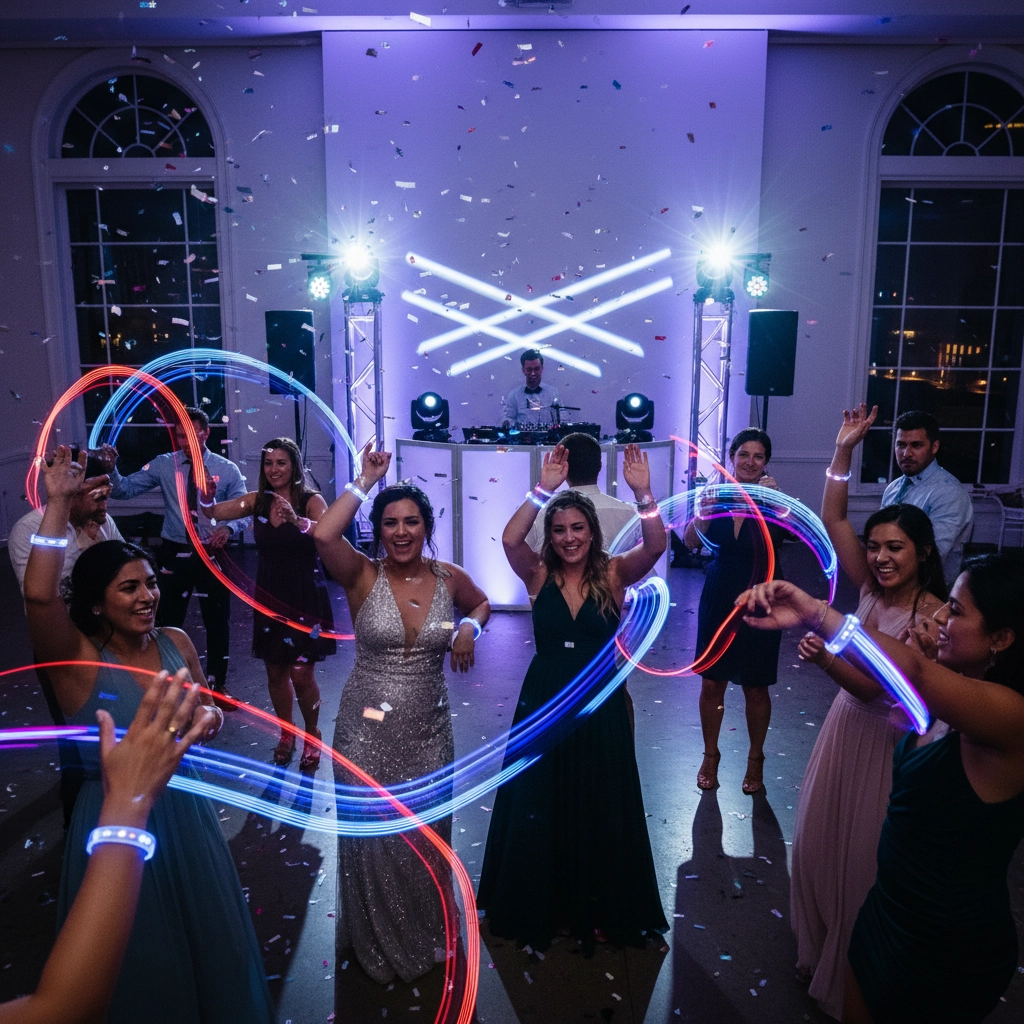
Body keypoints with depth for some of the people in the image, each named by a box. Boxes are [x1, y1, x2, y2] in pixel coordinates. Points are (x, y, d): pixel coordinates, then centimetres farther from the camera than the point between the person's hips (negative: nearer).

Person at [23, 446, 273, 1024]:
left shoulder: (177, 644, -5)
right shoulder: (79, 659, -18)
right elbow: (38, 593, -38)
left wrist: (210, 717, -14)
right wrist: (59, 502, -36)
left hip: (186, 810, 5)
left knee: (209, 934, 23)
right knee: (139, 956, 17)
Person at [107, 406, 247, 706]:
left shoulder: (227, 470, -4)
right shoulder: (163, 465, -2)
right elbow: (125, 489, -7)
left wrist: (227, 527, -28)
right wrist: (111, 469, -27)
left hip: (211, 554, 0)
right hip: (174, 554, 1)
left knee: (218, 622, 12)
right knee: (169, 621, 13)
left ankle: (216, 685, 32)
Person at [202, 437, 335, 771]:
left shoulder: (311, 500, -11)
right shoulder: (258, 500, 2)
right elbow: (212, 512, -4)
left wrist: (297, 521, -49)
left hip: (305, 597, -4)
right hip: (269, 596, 4)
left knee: (301, 673, -5)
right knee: (275, 671, 12)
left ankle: (312, 736, 19)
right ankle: (286, 734, 32)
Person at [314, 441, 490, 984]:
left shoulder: (449, 577, -5)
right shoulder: (363, 576, -13)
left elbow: (482, 603, 16)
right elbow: (322, 534, -33)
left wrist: (470, 627, -6)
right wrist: (365, 480, -23)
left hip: (428, 730, 2)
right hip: (366, 729, -2)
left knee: (426, 835, 18)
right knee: (374, 838, 15)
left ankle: (426, 934, 47)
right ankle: (379, 943, 43)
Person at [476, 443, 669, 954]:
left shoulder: (613, 575, -7)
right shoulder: (539, 575, -7)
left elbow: (655, 547, -24)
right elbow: (509, 539, -25)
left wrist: (644, 494, -37)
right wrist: (543, 489, -33)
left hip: (599, 706, 0)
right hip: (542, 702, 1)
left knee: (599, 810, 15)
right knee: (539, 808, 14)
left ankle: (597, 909, 37)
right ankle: (542, 906, 37)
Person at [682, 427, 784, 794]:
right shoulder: (717, 495, -3)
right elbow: (691, 541, -12)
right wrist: (701, 514, -31)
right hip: (718, 600, 2)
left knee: (755, 687, 9)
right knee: (712, 682, 8)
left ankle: (755, 759, 30)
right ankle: (710, 756, 28)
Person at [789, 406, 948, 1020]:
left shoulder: (935, 617, -21)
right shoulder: (872, 587, -5)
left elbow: (878, 686, -25)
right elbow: (832, 518, -8)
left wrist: (827, 660, -41)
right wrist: (844, 449, -13)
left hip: (888, 741, -6)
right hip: (847, 727, 6)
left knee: (862, 858, 11)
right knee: (820, 842, 19)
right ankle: (818, 950, 43)